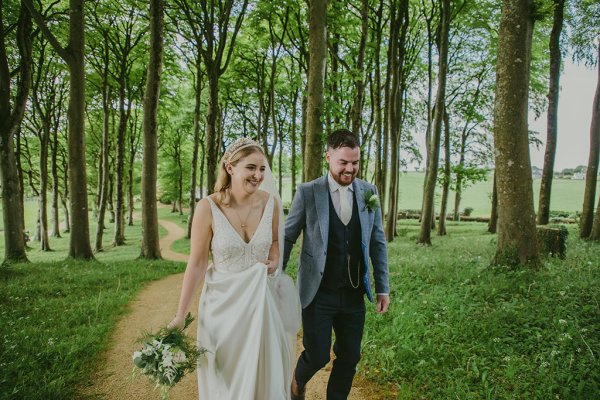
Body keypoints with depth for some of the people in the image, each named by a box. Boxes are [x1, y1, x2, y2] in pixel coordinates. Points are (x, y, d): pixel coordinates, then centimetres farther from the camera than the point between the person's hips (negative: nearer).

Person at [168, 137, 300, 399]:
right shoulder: (208, 207, -17)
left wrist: (274, 261, -8)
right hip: (223, 303, -2)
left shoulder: (271, 202, -8)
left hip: (261, 303, 2)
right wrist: (180, 315, -8)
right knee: (223, 379, 15)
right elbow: (196, 264, -11)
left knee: (264, 374, 14)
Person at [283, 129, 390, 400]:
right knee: (317, 355, 0)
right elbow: (287, 238, -1)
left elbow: (377, 242, 6)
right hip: (318, 293, -3)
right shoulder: (307, 192, -8)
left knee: (350, 358, 11)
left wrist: (383, 287, 5)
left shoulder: (368, 192, 2)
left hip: (354, 294, 4)